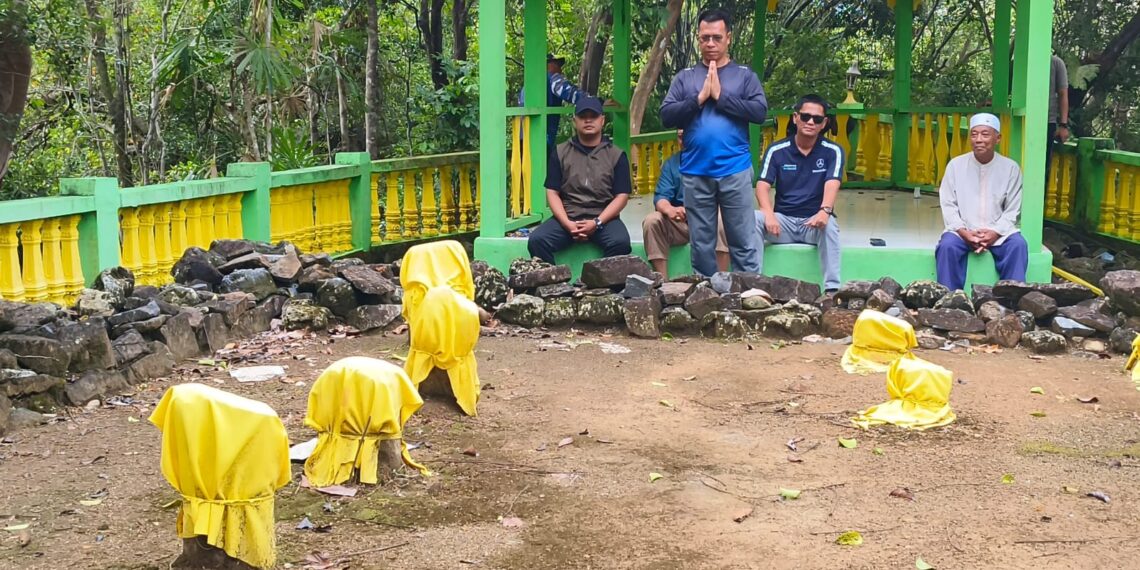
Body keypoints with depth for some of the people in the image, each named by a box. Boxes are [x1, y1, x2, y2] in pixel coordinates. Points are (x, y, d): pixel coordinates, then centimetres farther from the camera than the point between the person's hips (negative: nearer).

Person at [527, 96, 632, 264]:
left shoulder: (616, 155, 8)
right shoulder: (560, 153, 11)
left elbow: (621, 196, 2)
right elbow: (552, 193, 7)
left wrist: (597, 223, -13)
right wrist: (567, 223, -11)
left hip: (603, 218, -1)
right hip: (567, 217, 1)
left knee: (620, 243, -32)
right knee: (536, 240, -25)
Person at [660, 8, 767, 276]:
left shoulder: (744, 75, 5)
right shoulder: (685, 77, 9)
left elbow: (760, 111, -8)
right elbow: (667, 116, 0)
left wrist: (721, 96, -11)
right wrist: (699, 98, -11)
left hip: (735, 171, -2)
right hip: (695, 173, 2)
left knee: (743, 242, 1)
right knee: (701, 243, 8)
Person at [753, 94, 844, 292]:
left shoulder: (833, 152, -1)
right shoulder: (777, 150, 2)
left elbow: (832, 185, -17)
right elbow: (762, 186, -7)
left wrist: (825, 211, -39)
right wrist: (769, 214, -28)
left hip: (814, 221, -1)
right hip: (783, 220, 1)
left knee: (829, 224, -35)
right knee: (754, 218, -28)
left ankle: (832, 288, -37)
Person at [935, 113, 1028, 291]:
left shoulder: (1010, 168, 2)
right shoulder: (956, 165, 1)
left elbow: (1012, 210, 1)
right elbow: (948, 205, 0)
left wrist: (995, 233, -16)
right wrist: (963, 232, -15)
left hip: (998, 232, 0)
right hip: (963, 231, 0)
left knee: (1018, 245, -27)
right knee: (947, 246, -30)